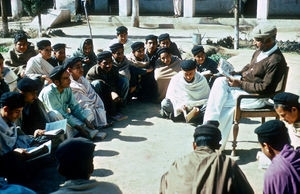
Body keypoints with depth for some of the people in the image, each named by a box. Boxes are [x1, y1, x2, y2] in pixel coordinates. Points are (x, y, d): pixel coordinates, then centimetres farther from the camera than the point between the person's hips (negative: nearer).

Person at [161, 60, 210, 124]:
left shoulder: (201, 80, -3)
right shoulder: (175, 79, -5)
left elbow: (206, 99, -3)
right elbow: (170, 97, -7)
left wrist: (197, 107, -23)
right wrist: (179, 107, -26)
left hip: (197, 106, 1)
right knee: (165, 103, -28)